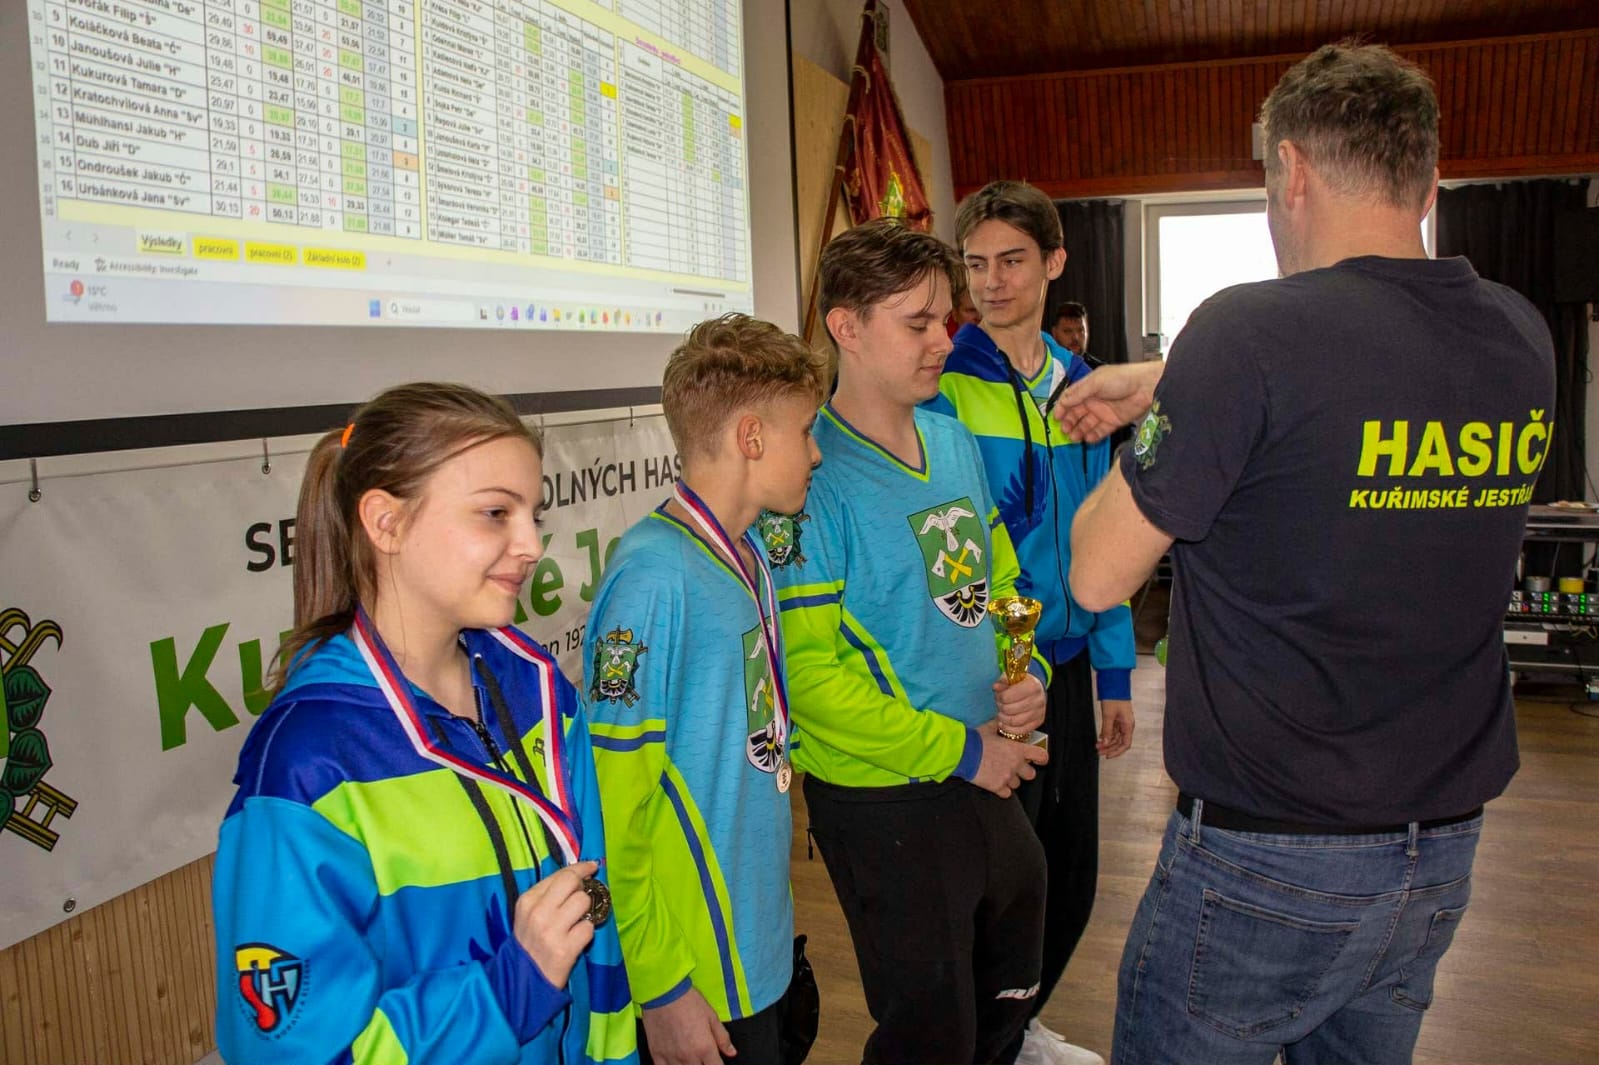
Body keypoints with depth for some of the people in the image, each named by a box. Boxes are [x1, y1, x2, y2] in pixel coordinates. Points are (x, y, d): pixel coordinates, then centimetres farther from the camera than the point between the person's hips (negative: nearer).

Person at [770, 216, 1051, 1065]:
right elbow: (807, 671, -23)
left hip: (987, 776, 7)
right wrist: (959, 750, -17)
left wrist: (1028, 672, -3)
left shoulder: (953, 440, 4)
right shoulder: (811, 479, -19)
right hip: (884, 802, -7)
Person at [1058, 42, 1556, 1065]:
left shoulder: (1253, 332, -21)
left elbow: (1097, 577, -14)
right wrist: (1162, 386, 22)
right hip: (1443, 858, 7)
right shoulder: (1520, 337, -1)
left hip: (1268, 859, -6)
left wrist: (1145, 445, 4)